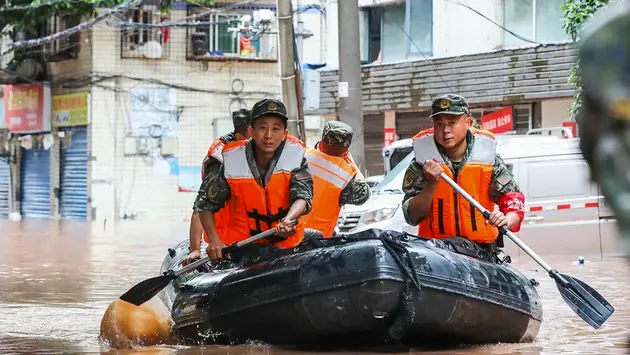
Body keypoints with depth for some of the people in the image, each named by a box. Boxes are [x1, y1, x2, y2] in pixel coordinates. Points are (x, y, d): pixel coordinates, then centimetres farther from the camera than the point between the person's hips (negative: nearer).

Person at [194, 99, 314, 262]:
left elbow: (302, 196, -20)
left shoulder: (295, 155, -9)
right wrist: (214, 240, -17)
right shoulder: (231, 161, -11)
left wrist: (288, 220, -42)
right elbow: (205, 205, -1)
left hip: (286, 244, 3)